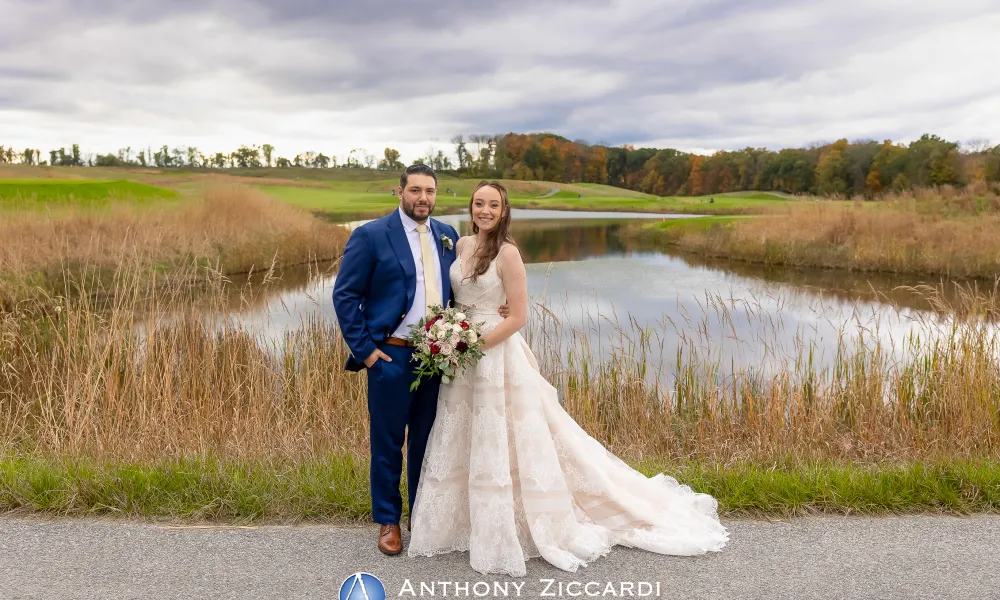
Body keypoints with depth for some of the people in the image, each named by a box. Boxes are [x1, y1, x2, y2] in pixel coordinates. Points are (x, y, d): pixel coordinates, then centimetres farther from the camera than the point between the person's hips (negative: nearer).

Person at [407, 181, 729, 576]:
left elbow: (517, 317, -16)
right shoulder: (461, 245, 5)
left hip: (496, 354, -7)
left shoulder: (507, 252, -14)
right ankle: (476, 522, 32)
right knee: (463, 444, 15)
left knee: (501, 443, 2)